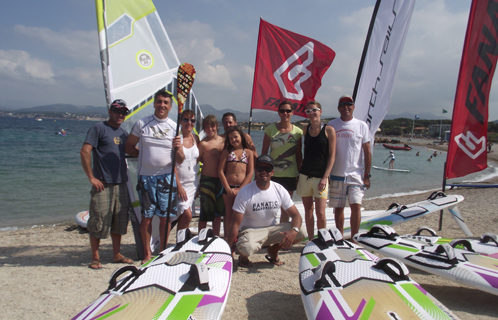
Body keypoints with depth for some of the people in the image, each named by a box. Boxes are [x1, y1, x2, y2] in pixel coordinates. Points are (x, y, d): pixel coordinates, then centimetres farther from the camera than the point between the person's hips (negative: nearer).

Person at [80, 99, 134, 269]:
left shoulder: (123, 133, 16)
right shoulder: (99, 128, -5)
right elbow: (84, 152, -13)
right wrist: (91, 177, -15)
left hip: (121, 184, 7)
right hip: (103, 185, -7)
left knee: (119, 222, 12)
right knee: (98, 222, -1)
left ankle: (117, 254, 24)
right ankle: (95, 257, 12)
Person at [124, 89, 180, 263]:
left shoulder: (174, 127, 5)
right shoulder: (141, 124, 3)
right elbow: (129, 147, 12)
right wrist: (143, 154, -1)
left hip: (167, 176, 1)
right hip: (146, 176, 0)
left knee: (165, 216, 5)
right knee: (146, 216, 3)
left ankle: (163, 252, 19)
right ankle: (147, 253, 19)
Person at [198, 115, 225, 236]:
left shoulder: (223, 141, 7)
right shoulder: (203, 144, -8)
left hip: (221, 180, 5)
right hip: (207, 180, -5)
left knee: (218, 213, 14)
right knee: (205, 214, 0)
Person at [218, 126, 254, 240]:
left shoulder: (248, 152, 7)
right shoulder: (226, 152, 9)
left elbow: (250, 173, 0)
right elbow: (220, 171, 1)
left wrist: (240, 189, -9)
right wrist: (228, 188, -9)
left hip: (243, 188, -1)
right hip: (228, 188, 1)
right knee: (228, 214, 7)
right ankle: (227, 239, 15)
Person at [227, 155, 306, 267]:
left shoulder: (280, 190, -6)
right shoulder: (245, 192, -15)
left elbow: (295, 215, -5)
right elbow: (235, 224, -15)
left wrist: (294, 231, -29)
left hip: (272, 229, 4)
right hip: (250, 231, -4)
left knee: (301, 232, -18)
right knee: (247, 248, -39)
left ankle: (273, 250, 10)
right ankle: (243, 256, 3)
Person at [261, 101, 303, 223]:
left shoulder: (297, 131, 1)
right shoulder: (270, 129, 0)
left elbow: (298, 155, 6)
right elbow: (264, 152, 3)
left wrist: (300, 175, 4)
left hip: (290, 175, 1)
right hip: (272, 174, -1)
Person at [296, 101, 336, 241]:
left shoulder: (329, 130, -4)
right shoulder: (305, 129, 8)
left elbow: (332, 156, -5)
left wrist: (325, 177, -12)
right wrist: (299, 172, 12)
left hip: (320, 176, -4)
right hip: (305, 175, 4)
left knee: (320, 212, -6)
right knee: (308, 210, 9)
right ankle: (311, 241, 20)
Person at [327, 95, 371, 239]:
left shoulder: (362, 126, 3)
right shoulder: (331, 125, 4)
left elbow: (367, 152, 4)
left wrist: (367, 175, -1)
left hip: (355, 174, -1)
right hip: (336, 174, 1)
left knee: (356, 206, -10)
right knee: (338, 208, 8)